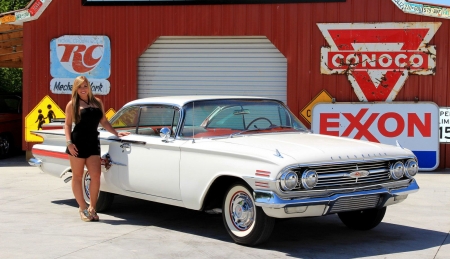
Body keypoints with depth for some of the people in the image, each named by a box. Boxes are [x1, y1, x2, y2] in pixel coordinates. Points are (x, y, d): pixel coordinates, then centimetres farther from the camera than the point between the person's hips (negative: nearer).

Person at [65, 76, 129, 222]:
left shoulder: (97, 102, 12)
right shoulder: (72, 104, 3)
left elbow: (103, 122, 17)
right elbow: (67, 124, 2)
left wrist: (116, 133, 7)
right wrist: (69, 143, -9)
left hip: (93, 144, 3)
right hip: (78, 144, -2)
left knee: (96, 176, -6)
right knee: (77, 177, 4)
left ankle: (92, 208, 7)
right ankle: (83, 208, 14)